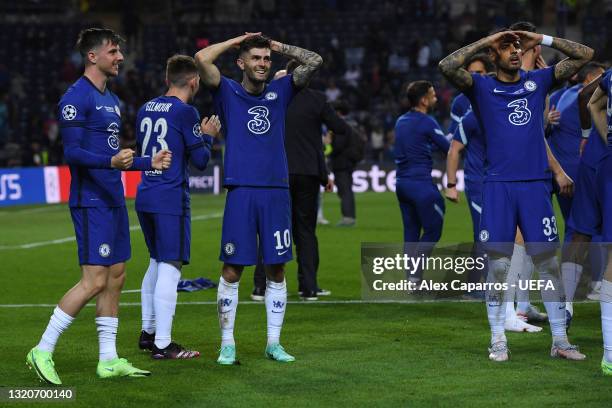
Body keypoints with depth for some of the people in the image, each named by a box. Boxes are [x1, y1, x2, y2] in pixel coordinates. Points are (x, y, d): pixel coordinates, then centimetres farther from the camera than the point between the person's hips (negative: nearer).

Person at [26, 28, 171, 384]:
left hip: (114, 200, 9)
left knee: (116, 278, 9)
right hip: (91, 201, -9)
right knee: (95, 281, -12)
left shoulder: (111, 100, 17)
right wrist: (112, 161, -31)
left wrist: (149, 163, 18)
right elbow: (72, 152, -18)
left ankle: (109, 360, 14)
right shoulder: (76, 98, -12)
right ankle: (43, 352, -4)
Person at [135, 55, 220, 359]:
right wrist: (208, 135, 9)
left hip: (144, 197, 8)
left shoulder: (146, 109, 11)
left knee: (156, 263, 21)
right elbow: (201, 160, -10)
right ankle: (162, 344, -8)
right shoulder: (185, 112, -11)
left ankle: (148, 331, 27)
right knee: (170, 268, -7)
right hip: (171, 199, -8)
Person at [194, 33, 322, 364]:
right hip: (241, 192, -3)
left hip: (277, 192, 3)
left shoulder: (279, 91, 12)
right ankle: (227, 344, 6)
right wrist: (236, 41, 3)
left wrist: (278, 47, 11)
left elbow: (314, 61, 9)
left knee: (276, 270, 6)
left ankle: (273, 343, 15)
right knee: (232, 270, -2)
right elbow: (202, 59, -10)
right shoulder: (228, 92, 4)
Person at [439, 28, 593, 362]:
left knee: (548, 263, 1)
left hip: (535, 185, 2)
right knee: (498, 265, -1)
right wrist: (485, 41, -7)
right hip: (498, 186, -2)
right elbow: (447, 67, -13)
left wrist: (542, 39, 5)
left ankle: (560, 341, 8)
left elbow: (584, 55, 11)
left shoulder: (538, 81, 11)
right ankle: (498, 341, 7)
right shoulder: (482, 87, 4)